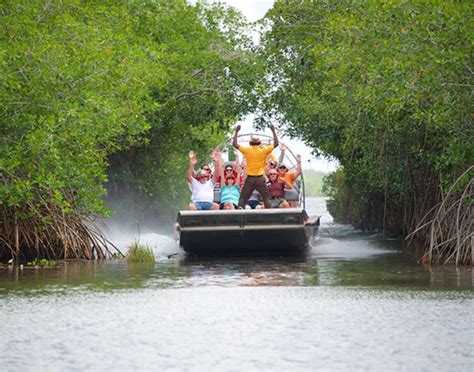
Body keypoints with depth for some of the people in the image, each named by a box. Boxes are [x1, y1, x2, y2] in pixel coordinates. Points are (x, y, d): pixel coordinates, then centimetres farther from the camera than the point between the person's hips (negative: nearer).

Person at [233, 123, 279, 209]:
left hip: (250, 179, 0)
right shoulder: (264, 150, -4)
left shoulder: (247, 150, -3)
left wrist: (236, 131, 12)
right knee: (266, 198, 5)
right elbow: (276, 143, 5)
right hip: (260, 178, 0)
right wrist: (273, 131, 12)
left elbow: (234, 144, 6)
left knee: (242, 199, 7)